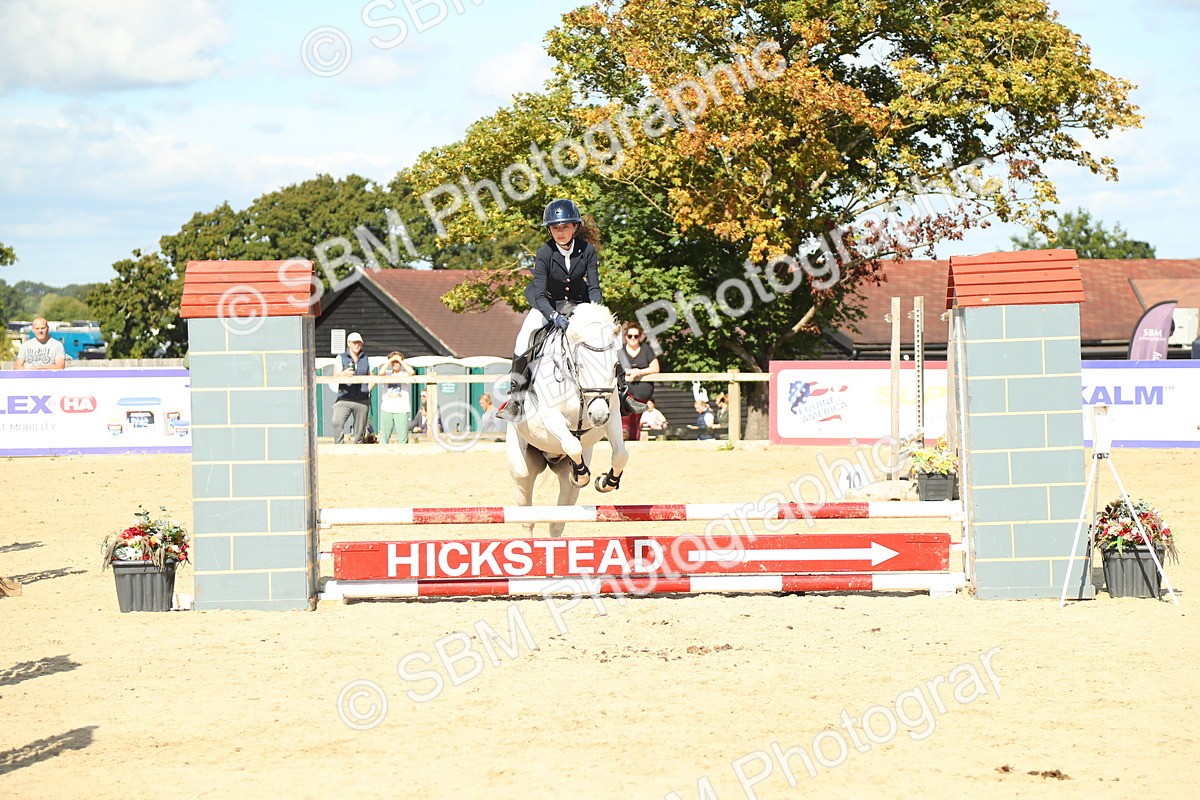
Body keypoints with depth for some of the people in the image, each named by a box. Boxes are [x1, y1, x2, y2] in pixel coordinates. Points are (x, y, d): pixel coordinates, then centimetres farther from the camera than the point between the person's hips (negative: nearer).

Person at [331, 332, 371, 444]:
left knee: (360, 430, 0)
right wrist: (343, 374, -25)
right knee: (337, 423, -25)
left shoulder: (366, 359, 13)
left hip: (362, 400, 2)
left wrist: (368, 390, 6)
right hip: (344, 399, -2)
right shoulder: (341, 358, 7)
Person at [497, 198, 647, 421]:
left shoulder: (587, 250, -16)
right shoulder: (544, 254, -22)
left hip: (578, 304, 3)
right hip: (547, 305, -2)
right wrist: (554, 316, -43)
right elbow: (540, 295, -25)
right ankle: (514, 396, -21)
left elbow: (594, 287, -13)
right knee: (525, 336, -27)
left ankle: (621, 391, 5)